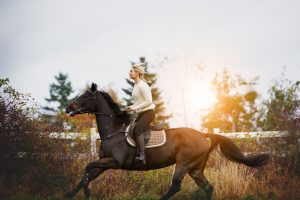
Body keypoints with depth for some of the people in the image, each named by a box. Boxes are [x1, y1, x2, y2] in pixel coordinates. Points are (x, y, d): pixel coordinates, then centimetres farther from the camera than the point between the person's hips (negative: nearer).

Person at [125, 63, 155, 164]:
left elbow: (148, 101, -21)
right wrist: (132, 107, 6)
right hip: (141, 113, 10)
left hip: (148, 112, -10)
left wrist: (135, 107, -21)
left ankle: (142, 156, -30)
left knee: (137, 130, -25)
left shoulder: (142, 85, -16)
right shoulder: (136, 85, 13)